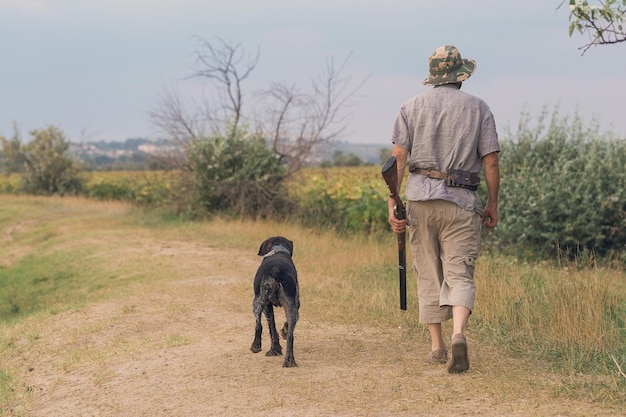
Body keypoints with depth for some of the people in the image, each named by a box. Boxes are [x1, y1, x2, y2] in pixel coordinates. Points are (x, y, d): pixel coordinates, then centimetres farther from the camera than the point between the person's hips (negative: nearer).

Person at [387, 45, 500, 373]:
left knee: (429, 274, 11)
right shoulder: (479, 108, 5)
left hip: (420, 198, 1)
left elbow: (398, 158, -1)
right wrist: (493, 204, 11)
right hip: (461, 200, -1)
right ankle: (458, 335, -27)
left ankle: (437, 346, 15)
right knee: (460, 274, -3)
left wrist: (393, 204, 0)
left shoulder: (412, 106, 7)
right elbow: (491, 162, 2)